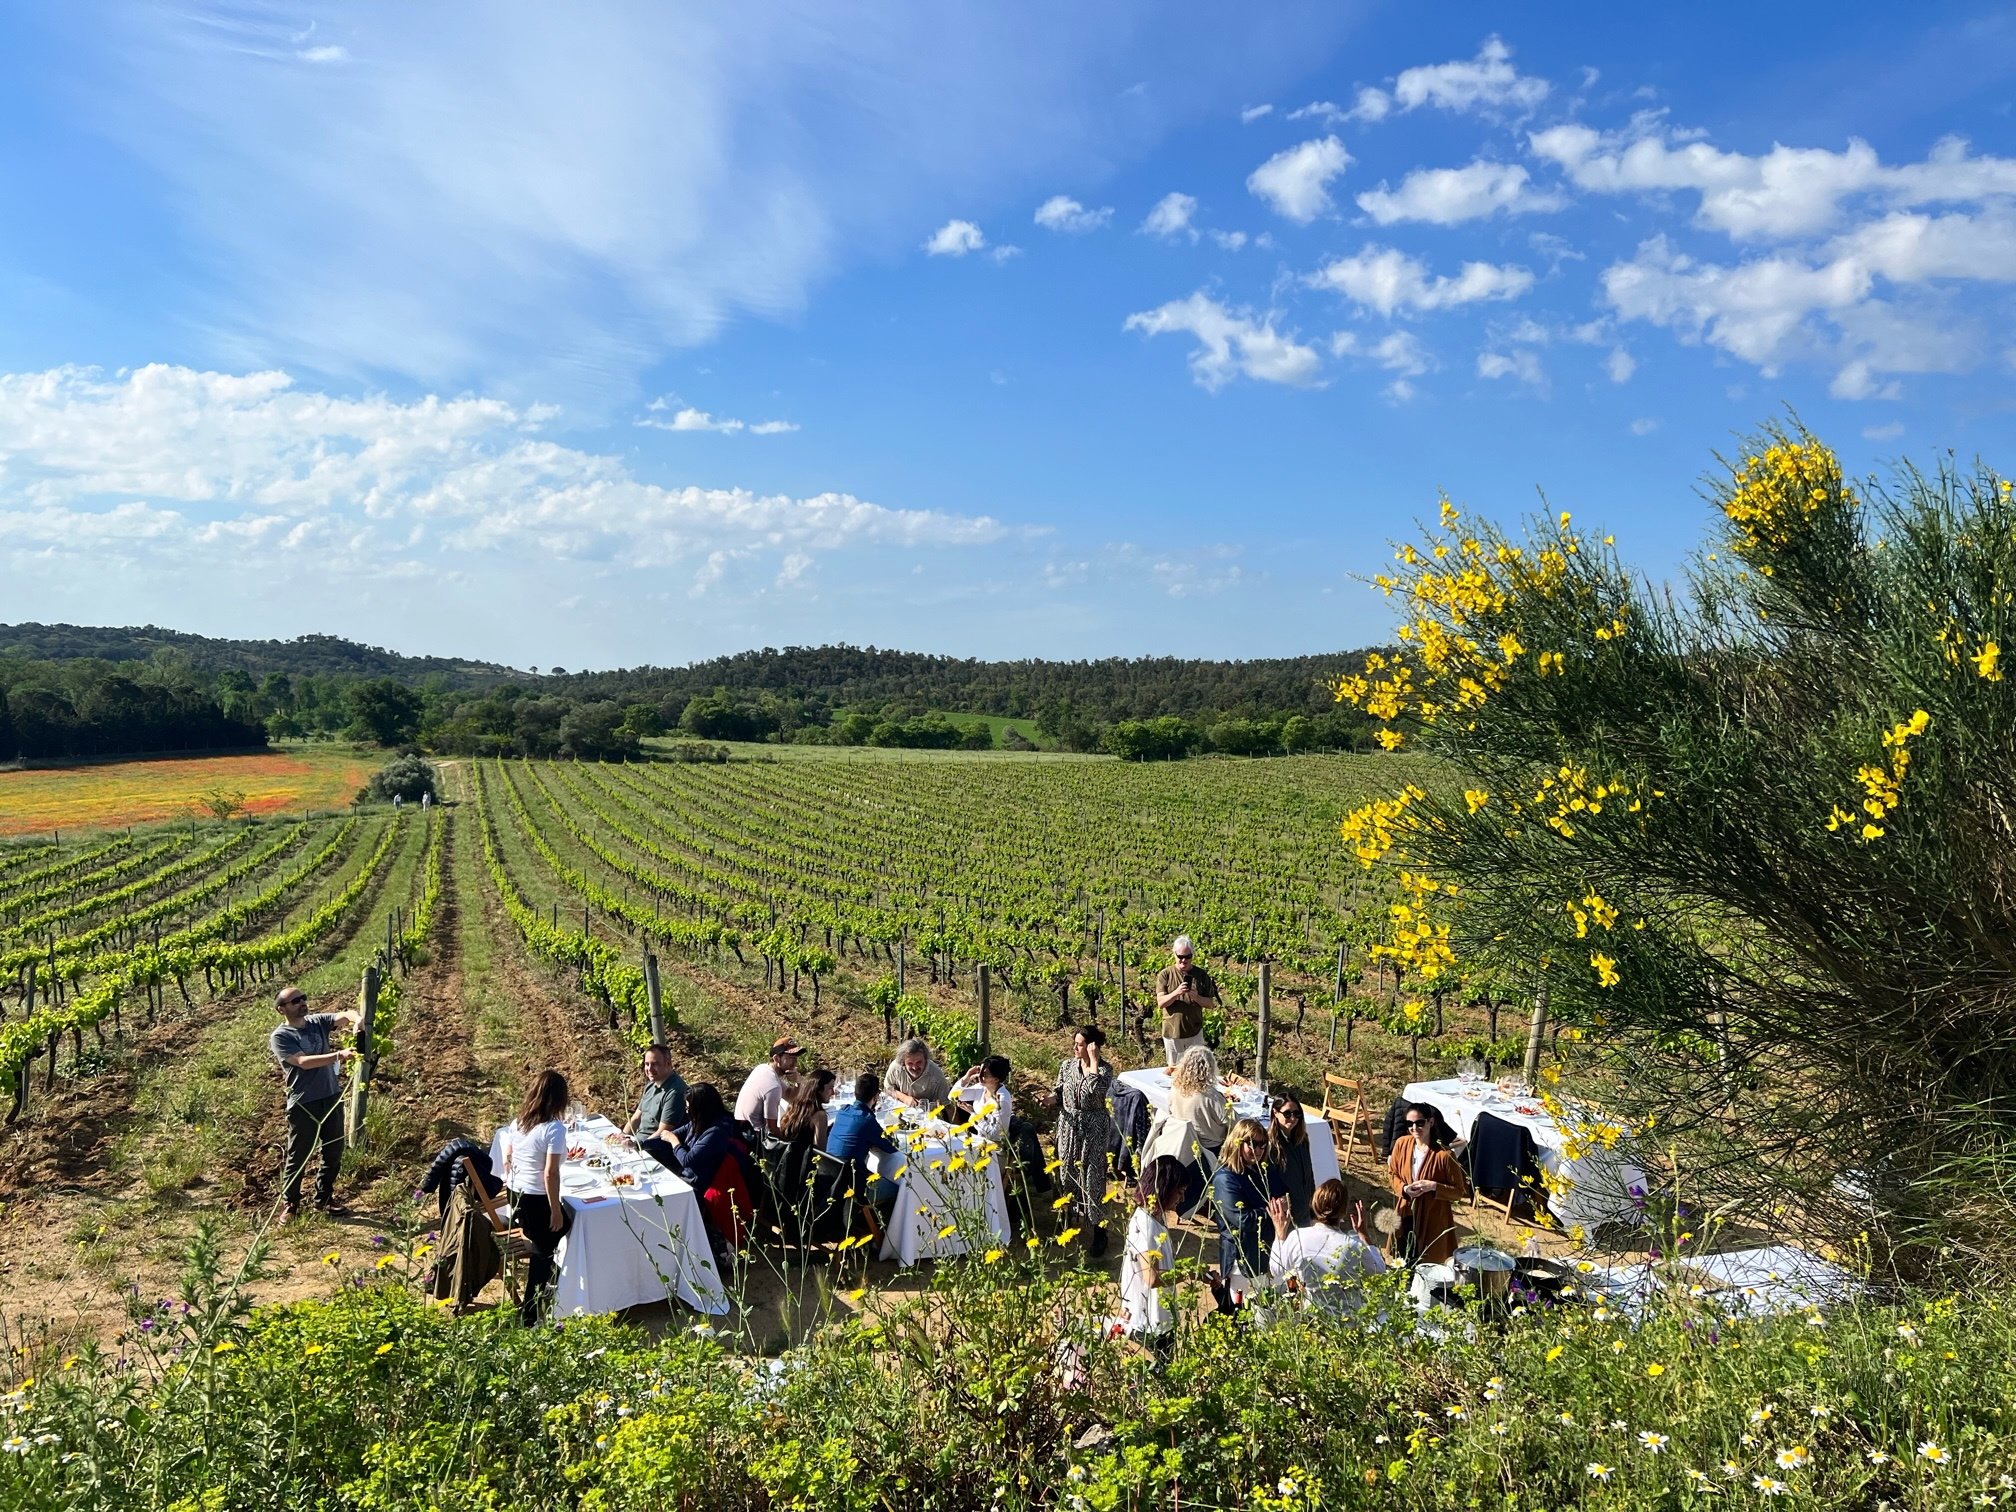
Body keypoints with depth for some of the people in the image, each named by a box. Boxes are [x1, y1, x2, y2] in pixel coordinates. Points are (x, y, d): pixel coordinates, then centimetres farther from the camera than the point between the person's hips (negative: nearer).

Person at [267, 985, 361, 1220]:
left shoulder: (318, 1022, 6)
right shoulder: (280, 1037, -9)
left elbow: (344, 1017, -11)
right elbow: (303, 1062, -22)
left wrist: (357, 1020, -36)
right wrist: (339, 1055, -32)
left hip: (332, 1097, 5)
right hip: (303, 1104, -5)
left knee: (334, 1153, 14)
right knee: (297, 1157, 5)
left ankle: (323, 1198, 30)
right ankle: (290, 1204, 20)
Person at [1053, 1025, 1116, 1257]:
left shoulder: (1104, 1068, -12)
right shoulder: (1067, 1066, 2)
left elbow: (1096, 1089, -32)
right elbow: (1060, 1095, 13)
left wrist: (1093, 1060, -26)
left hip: (1094, 1129, -5)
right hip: (1069, 1125, 5)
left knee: (1092, 1177, -4)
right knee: (1068, 1172, 13)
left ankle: (1099, 1227, 4)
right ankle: (1071, 1215, 34)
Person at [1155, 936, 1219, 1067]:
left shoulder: (1201, 975, 0)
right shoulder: (1166, 974, -3)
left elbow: (1211, 1003, 2)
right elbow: (1160, 1003, -9)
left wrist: (1196, 997, -18)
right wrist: (1176, 993, -27)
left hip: (1194, 1032, 0)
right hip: (1172, 1031, 0)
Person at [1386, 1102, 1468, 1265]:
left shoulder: (1443, 1155, -22)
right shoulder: (1402, 1144, -9)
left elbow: (1459, 1191, -12)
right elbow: (1392, 1173, 8)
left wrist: (1433, 1186, -26)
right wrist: (1404, 1189, -12)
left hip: (1433, 1220, -4)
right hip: (1406, 1215, 4)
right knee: (1404, 1264, 19)